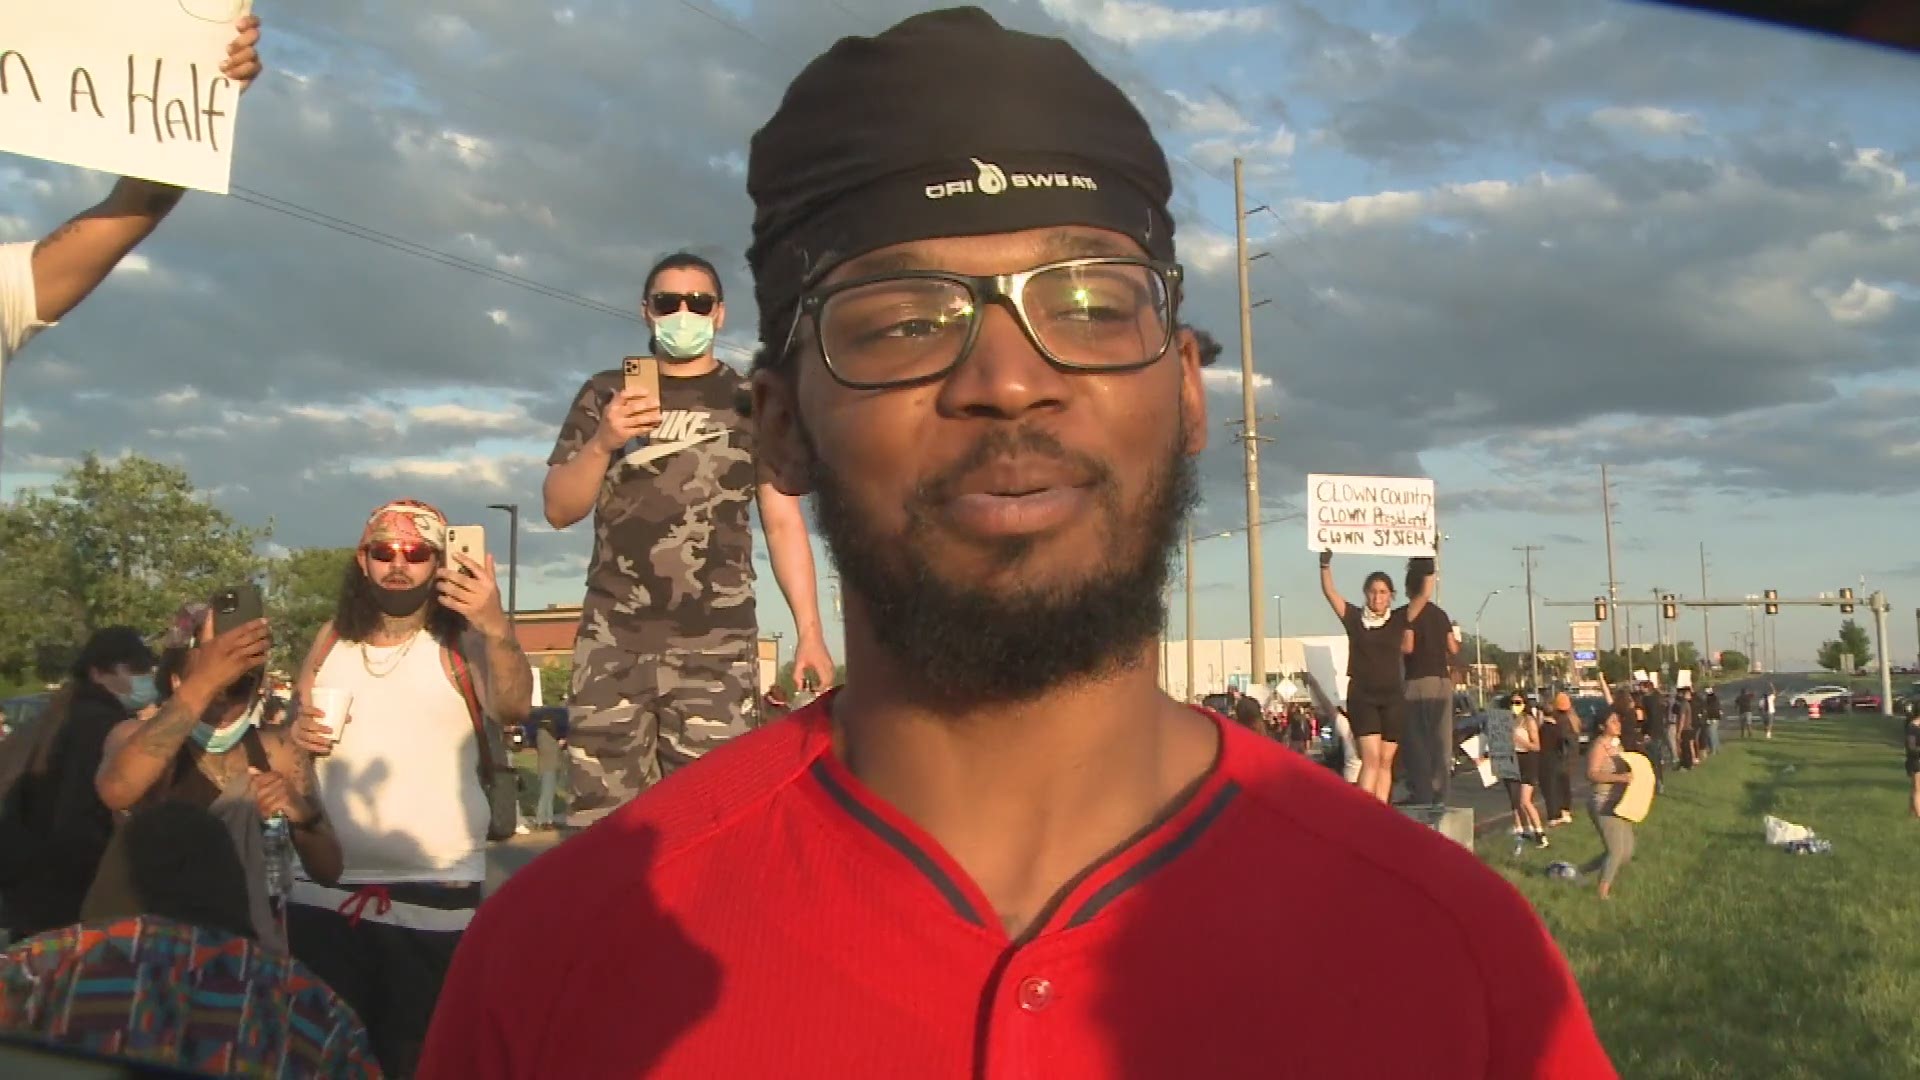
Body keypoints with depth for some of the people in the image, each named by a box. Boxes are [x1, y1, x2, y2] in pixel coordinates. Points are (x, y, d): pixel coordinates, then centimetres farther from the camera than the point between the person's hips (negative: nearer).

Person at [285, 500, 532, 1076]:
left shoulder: (463, 643, -6)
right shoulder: (331, 640, 9)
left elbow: (515, 709, -26)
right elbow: (298, 733, 22)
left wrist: (497, 626, -45)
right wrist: (297, 738, -3)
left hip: (435, 898, -4)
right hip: (325, 894, 4)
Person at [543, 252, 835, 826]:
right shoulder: (604, 395, 15)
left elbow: (783, 522, 8)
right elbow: (558, 510, 11)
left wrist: (810, 632, -2)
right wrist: (603, 443, -9)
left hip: (717, 646, -1)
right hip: (613, 642, 1)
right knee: (602, 819, -4)